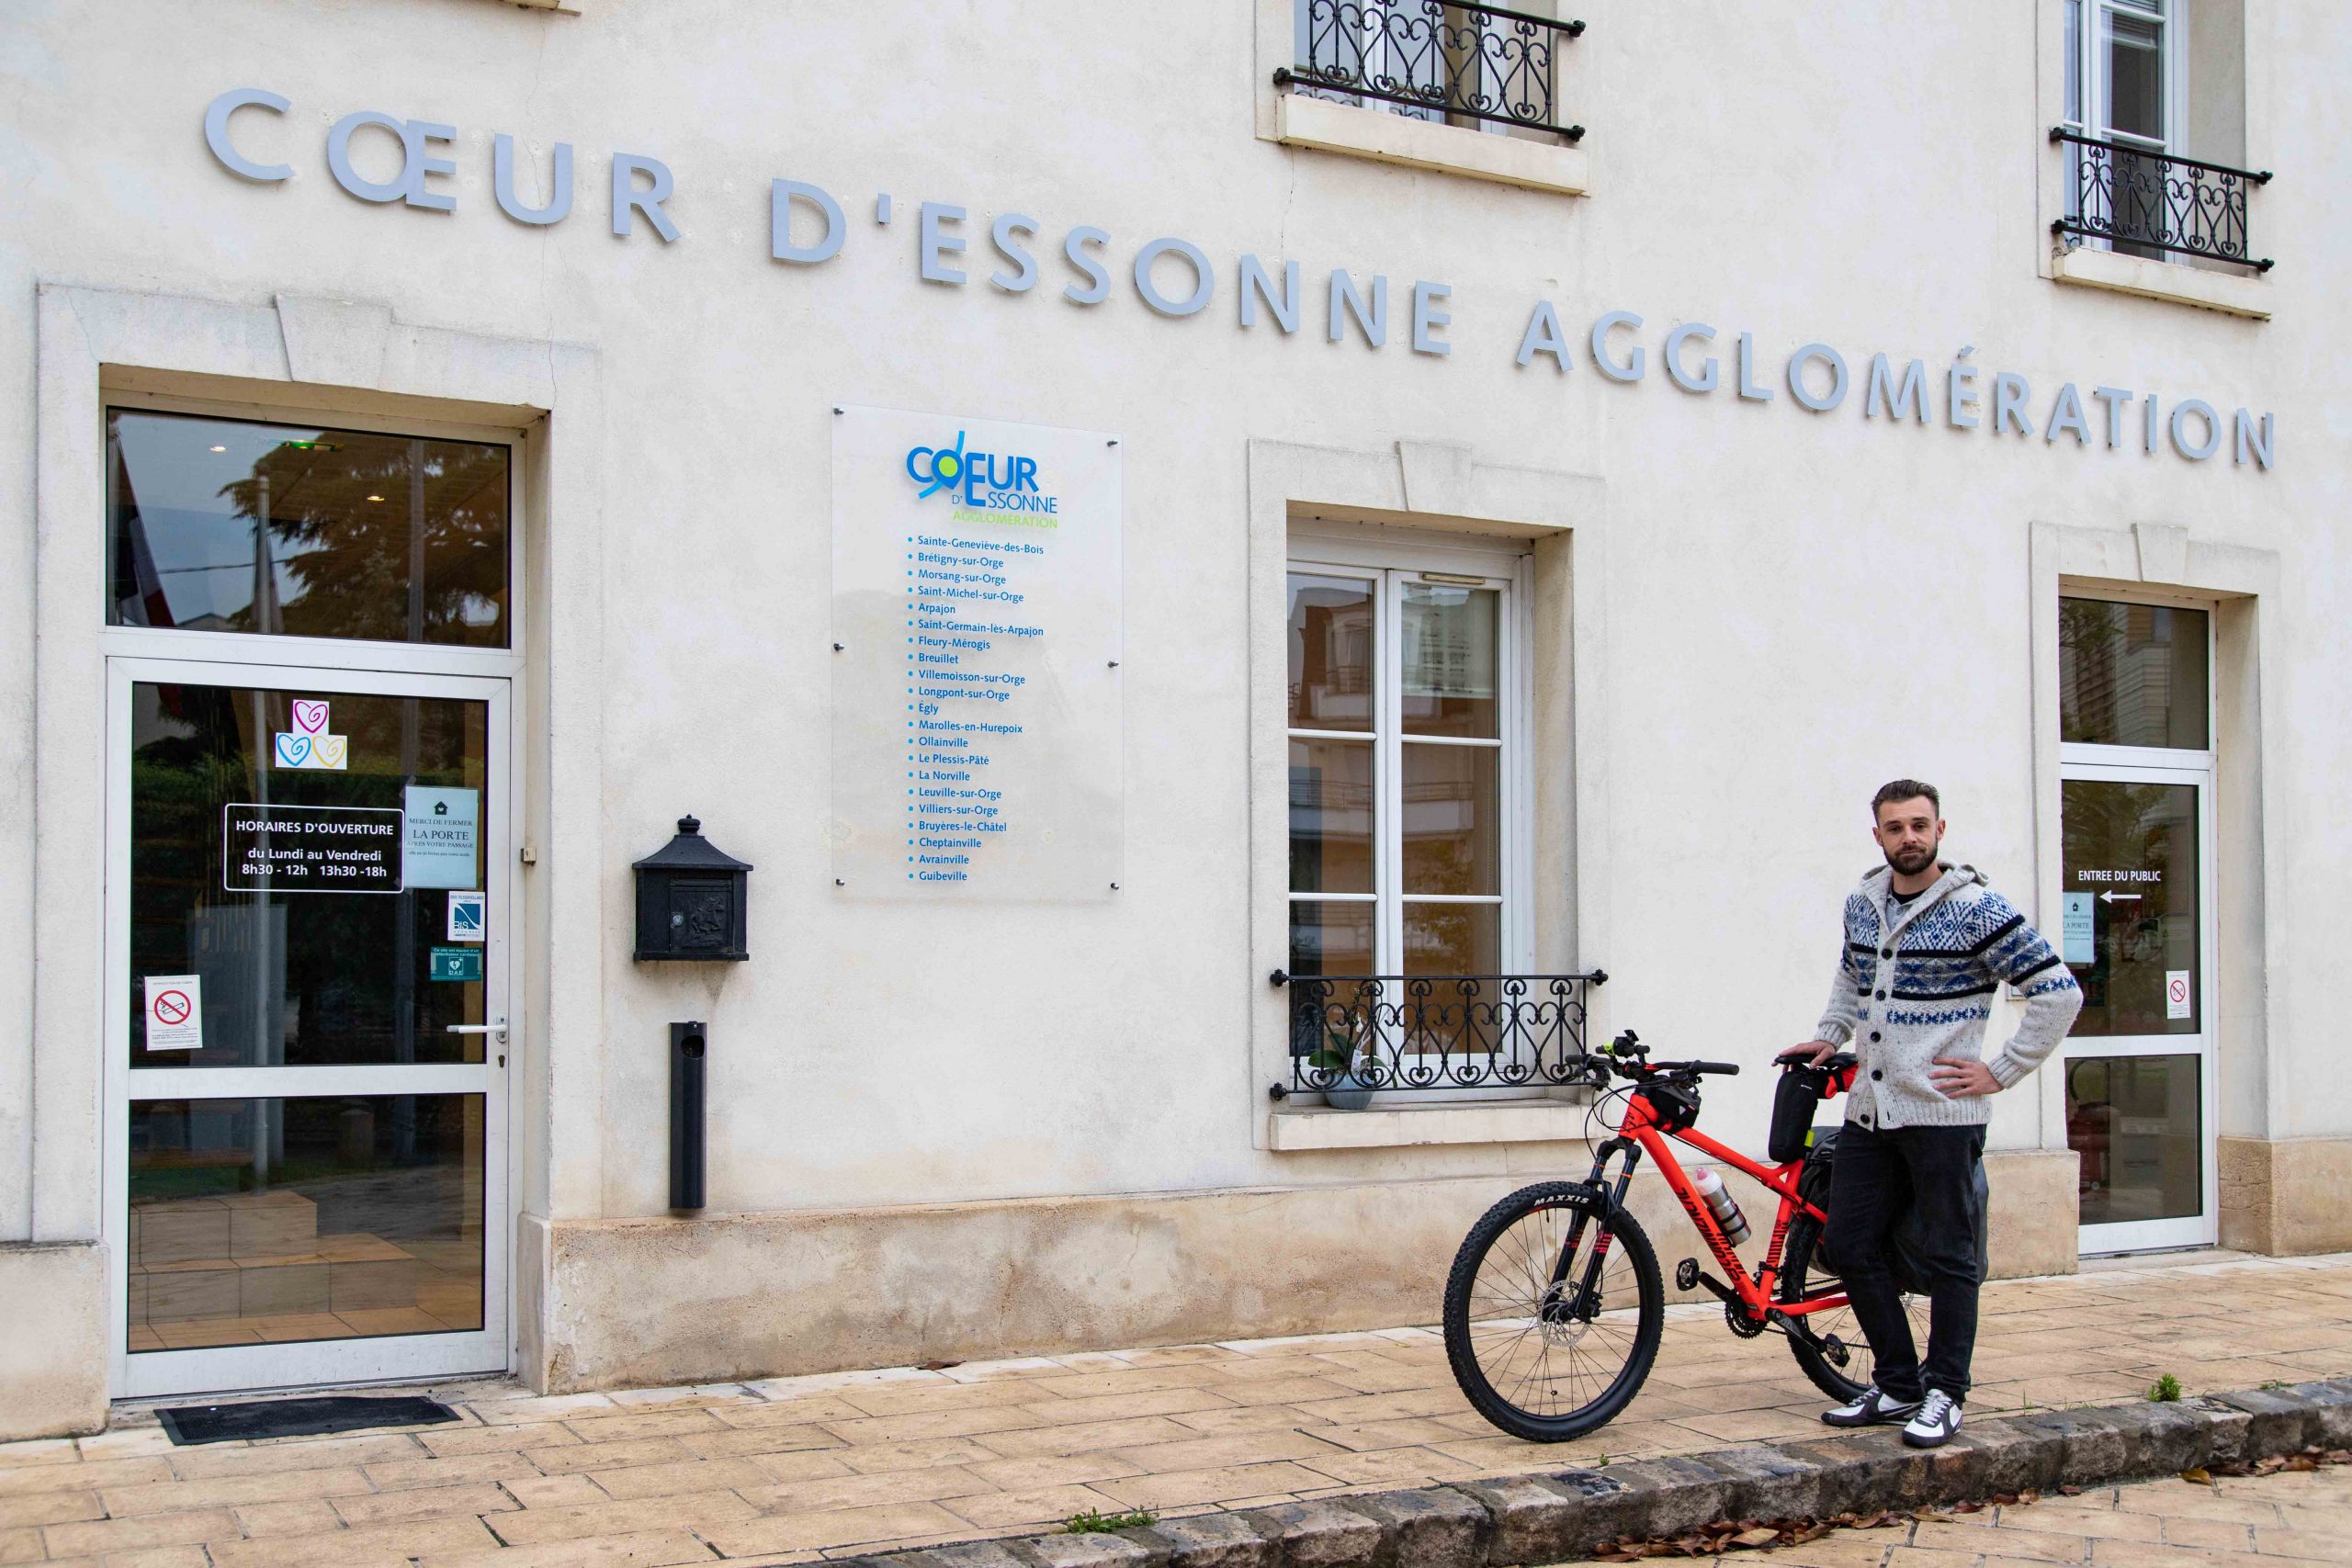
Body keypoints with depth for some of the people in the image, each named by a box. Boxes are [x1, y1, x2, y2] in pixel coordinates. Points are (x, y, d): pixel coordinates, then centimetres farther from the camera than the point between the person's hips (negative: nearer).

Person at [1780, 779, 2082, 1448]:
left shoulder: (1977, 909, -9)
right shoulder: (1861, 904, 10)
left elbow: (2059, 993, -9)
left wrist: (2001, 1072, -9)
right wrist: (1829, 1035, 15)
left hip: (1943, 1115, -6)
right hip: (1869, 1111, 7)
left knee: (1948, 1258, 1)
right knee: (1851, 1247, 8)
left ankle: (1944, 1394, 14)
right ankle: (1897, 1385, 21)